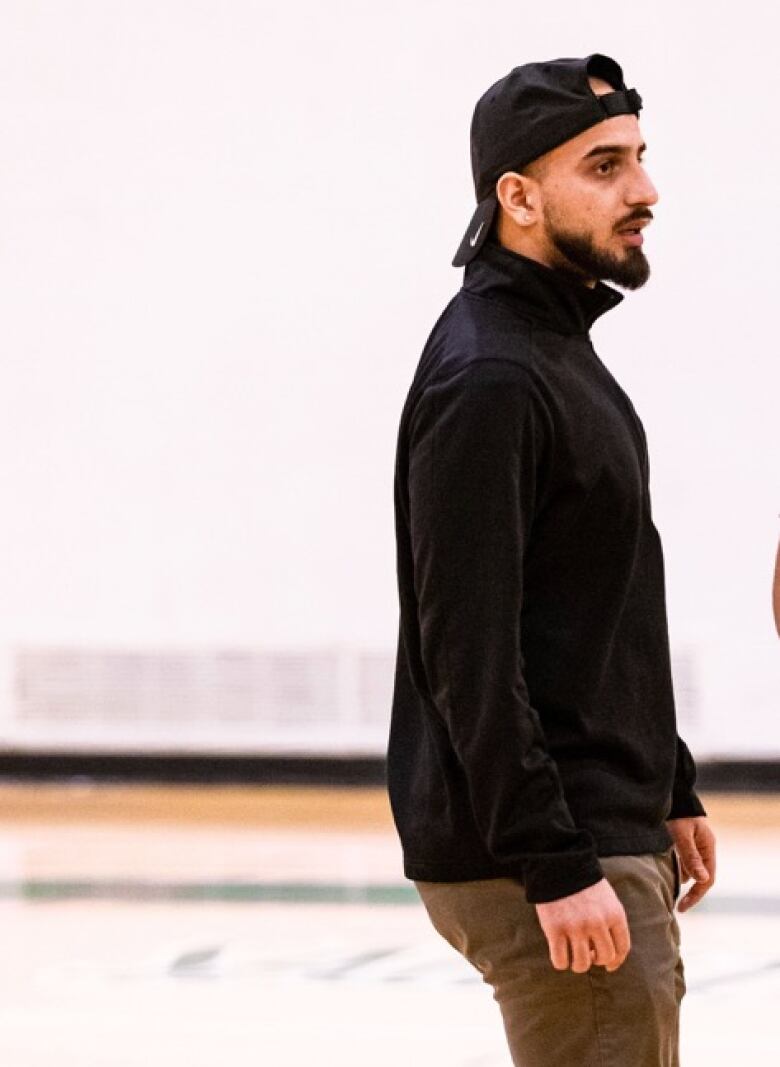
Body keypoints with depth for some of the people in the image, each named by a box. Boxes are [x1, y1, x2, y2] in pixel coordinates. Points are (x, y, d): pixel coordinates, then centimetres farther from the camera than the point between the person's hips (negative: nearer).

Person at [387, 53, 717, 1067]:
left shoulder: (564, 350, 15)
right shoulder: (486, 381, -17)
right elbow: (468, 654, -22)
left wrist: (671, 792, 21)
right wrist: (556, 868, -25)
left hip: (611, 834, 10)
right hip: (535, 862, -10)